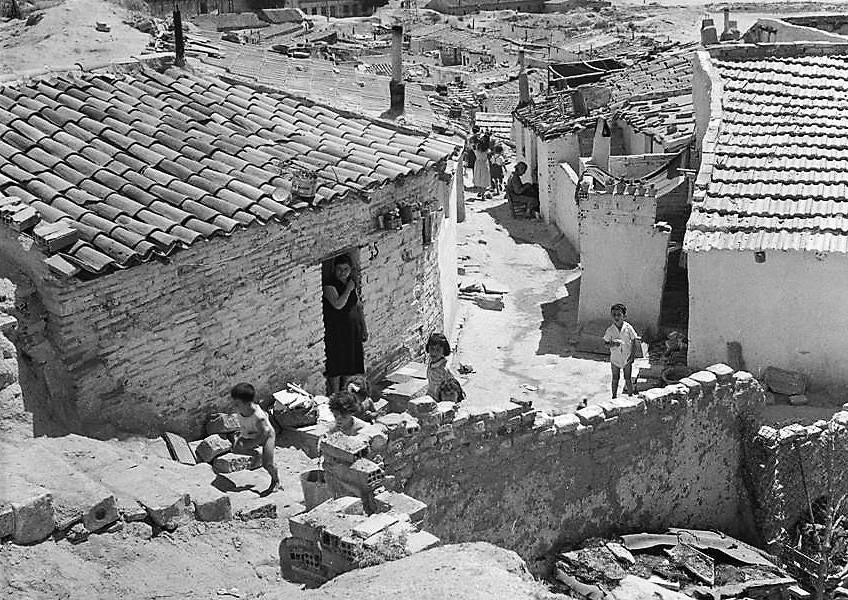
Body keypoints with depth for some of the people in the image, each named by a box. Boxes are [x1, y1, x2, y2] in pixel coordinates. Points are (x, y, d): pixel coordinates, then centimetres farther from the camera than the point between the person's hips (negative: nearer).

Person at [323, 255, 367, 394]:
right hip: (335, 332, -7)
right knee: (336, 367, -2)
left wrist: (364, 329, 14)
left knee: (350, 364, 13)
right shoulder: (330, 286, -15)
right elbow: (338, 304, -30)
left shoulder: (352, 283, 7)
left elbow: (358, 307, 15)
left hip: (352, 329, 7)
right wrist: (348, 289, -20)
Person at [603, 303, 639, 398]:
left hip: (627, 358, -1)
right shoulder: (610, 330, -7)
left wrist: (633, 355, -6)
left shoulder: (628, 327, -9)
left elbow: (634, 341, -1)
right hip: (615, 358, 1)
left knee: (628, 379, 7)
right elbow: (605, 343, 0)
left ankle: (630, 396, 19)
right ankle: (614, 396, 21)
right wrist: (613, 344, -21)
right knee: (615, 379, 9)